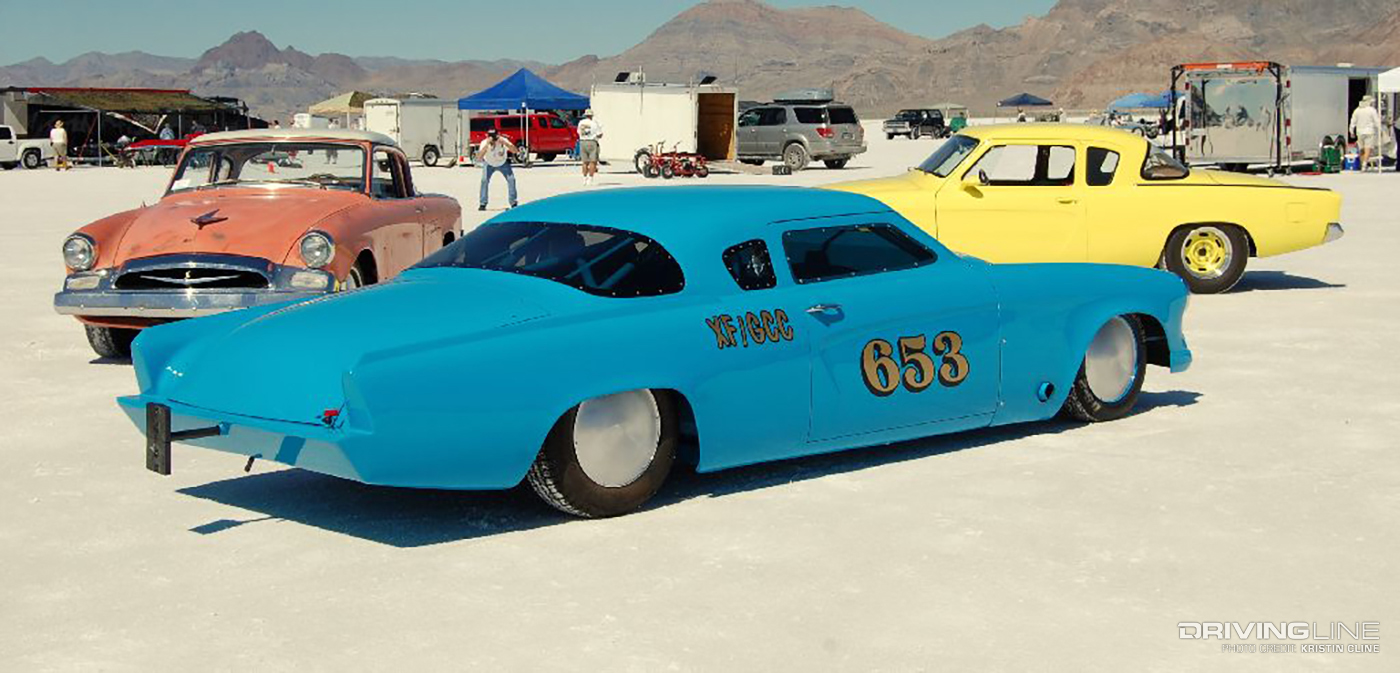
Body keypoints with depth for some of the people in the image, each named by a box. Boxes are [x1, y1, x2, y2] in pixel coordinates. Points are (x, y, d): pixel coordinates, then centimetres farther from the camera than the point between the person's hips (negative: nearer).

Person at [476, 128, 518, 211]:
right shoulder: (484, 143, -31)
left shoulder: (503, 141, -29)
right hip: (489, 164, -1)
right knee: (484, 180, -21)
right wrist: (486, 145, -54)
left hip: (503, 163, 1)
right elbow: (479, 158, -46)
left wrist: (504, 143, -54)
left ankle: (513, 202, 1)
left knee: (511, 179, -15)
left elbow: (515, 151, -42)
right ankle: (482, 203, -9)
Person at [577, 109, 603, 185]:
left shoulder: (581, 122, 7)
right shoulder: (594, 123, -8)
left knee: (585, 162, 12)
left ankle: (585, 179, 12)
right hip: (592, 142, -5)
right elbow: (599, 135, -7)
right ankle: (590, 179, -9)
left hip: (582, 142, 5)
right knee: (592, 162, -3)